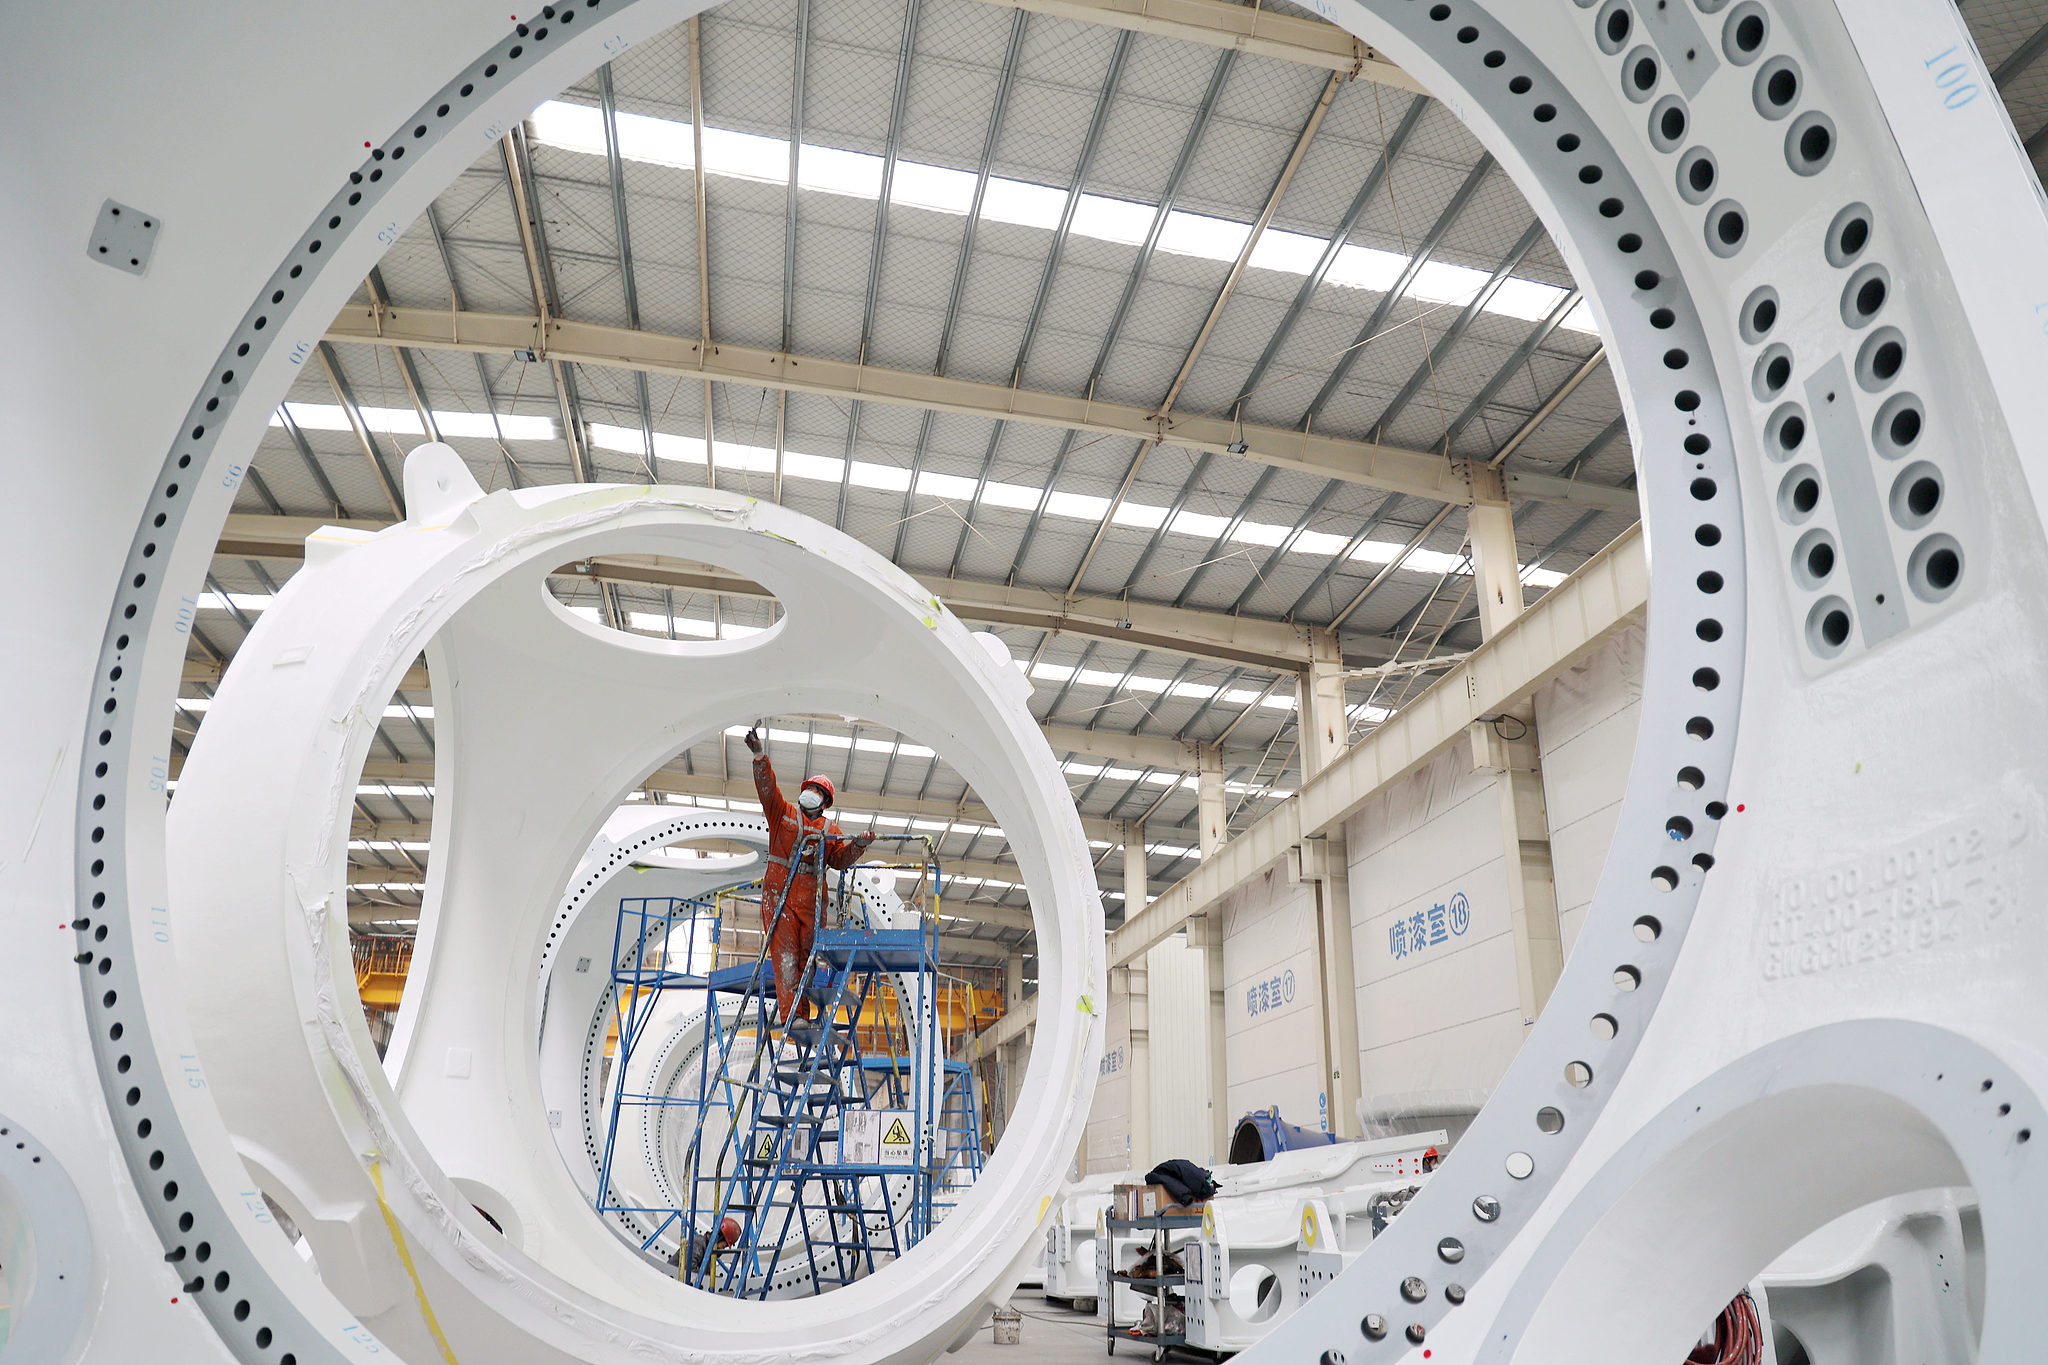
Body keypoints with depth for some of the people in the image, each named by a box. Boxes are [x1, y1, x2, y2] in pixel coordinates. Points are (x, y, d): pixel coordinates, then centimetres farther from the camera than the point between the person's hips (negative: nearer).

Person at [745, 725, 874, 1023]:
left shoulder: (830, 830, 17)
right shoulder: (782, 812, 13)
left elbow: (840, 858, 9)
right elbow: (767, 787, 1)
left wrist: (858, 844, -9)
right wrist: (760, 758, -13)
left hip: (810, 897, 3)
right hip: (778, 892, -2)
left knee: (806, 954, 1)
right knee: (785, 952, -11)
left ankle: (803, 1014, 7)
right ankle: (789, 1014, -18)